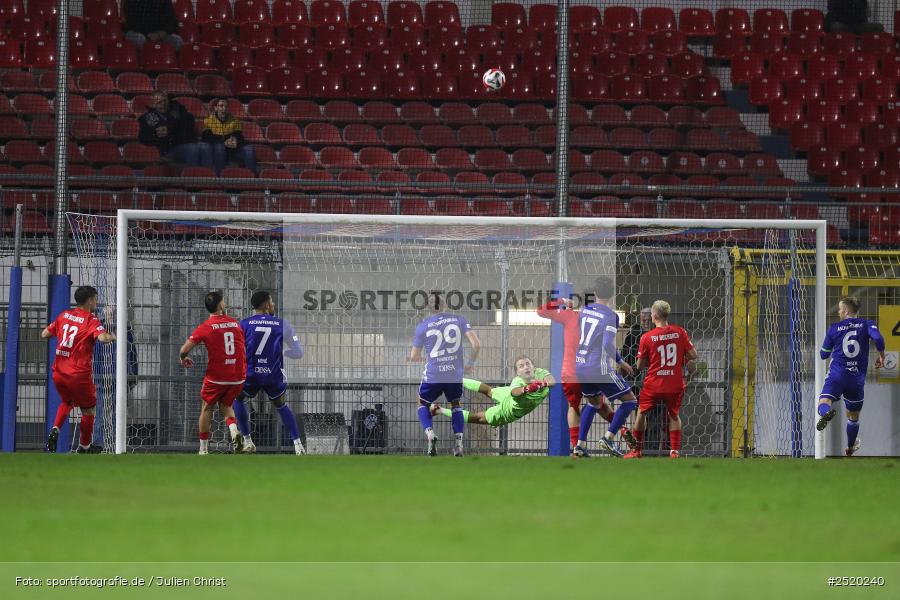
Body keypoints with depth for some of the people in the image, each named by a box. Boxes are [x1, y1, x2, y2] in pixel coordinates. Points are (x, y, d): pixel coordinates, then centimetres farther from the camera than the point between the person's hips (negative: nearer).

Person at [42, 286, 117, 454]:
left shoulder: (64, 315, 7)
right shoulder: (91, 321, -9)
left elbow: (44, 334, 14)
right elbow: (103, 338, -27)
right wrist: (113, 336, -5)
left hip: (58, 373, 6)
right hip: (79, 375, -6)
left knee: (66, 402, 30)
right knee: (88, 410, 15)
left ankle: (55, 430, 6)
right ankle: (84, 447, 25)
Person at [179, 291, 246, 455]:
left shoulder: (205, 327, -8)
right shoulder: (236, 324, 4)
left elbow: (184, 350, -8)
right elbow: (243, 348, 14)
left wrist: (183, 359, 14)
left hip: (216, 377, -3)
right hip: (238, 378, 3)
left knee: (207, 408, 16)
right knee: (225, 406, 24)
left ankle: (203, 449, 17)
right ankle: (234, 430, -6)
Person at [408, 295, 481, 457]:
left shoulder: (423, 326, -2)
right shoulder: (459, 320, 0)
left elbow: (414, 357, 3)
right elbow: (476, 344, -6)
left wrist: (420, 357, 27)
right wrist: (471, 363, 11)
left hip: (433, 376, -2)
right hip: (455, 375, 2)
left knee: (423, 404, 21)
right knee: (455, 405, 25)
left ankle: (430, 434, -5)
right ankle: (459, 442, 10)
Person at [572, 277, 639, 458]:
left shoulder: (584, 310, 7)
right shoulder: (610, 316, -12)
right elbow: (608, 344, -23)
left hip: (580, 367, 7)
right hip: (599, 368, -7)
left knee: (593, 403, 27)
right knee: (630, 400, 7)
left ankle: (580, 445, 18)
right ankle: (608, 438, -4)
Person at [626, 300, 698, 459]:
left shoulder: (646, 337, -11)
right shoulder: (679, 332, -6)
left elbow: (640, 366, -4)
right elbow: (693, 355, -3)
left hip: (653, 385, -2)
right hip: (676, 384, 2)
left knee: (641, 413, 18)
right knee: (674, 415, 19)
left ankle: (637, 450, 23)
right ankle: (675, 450, 10)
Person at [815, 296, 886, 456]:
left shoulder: (834, 328, 7)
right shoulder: (866, 325, 6)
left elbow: (824, 355, 14)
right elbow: (878, 338, -15)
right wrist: (881, 356, 3)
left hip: (837, 376, -2)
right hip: (857, 379, 2)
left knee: (824, 402, -22)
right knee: (853, 416, 22)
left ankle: (827, 413, -59)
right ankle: (850, 448, 41)